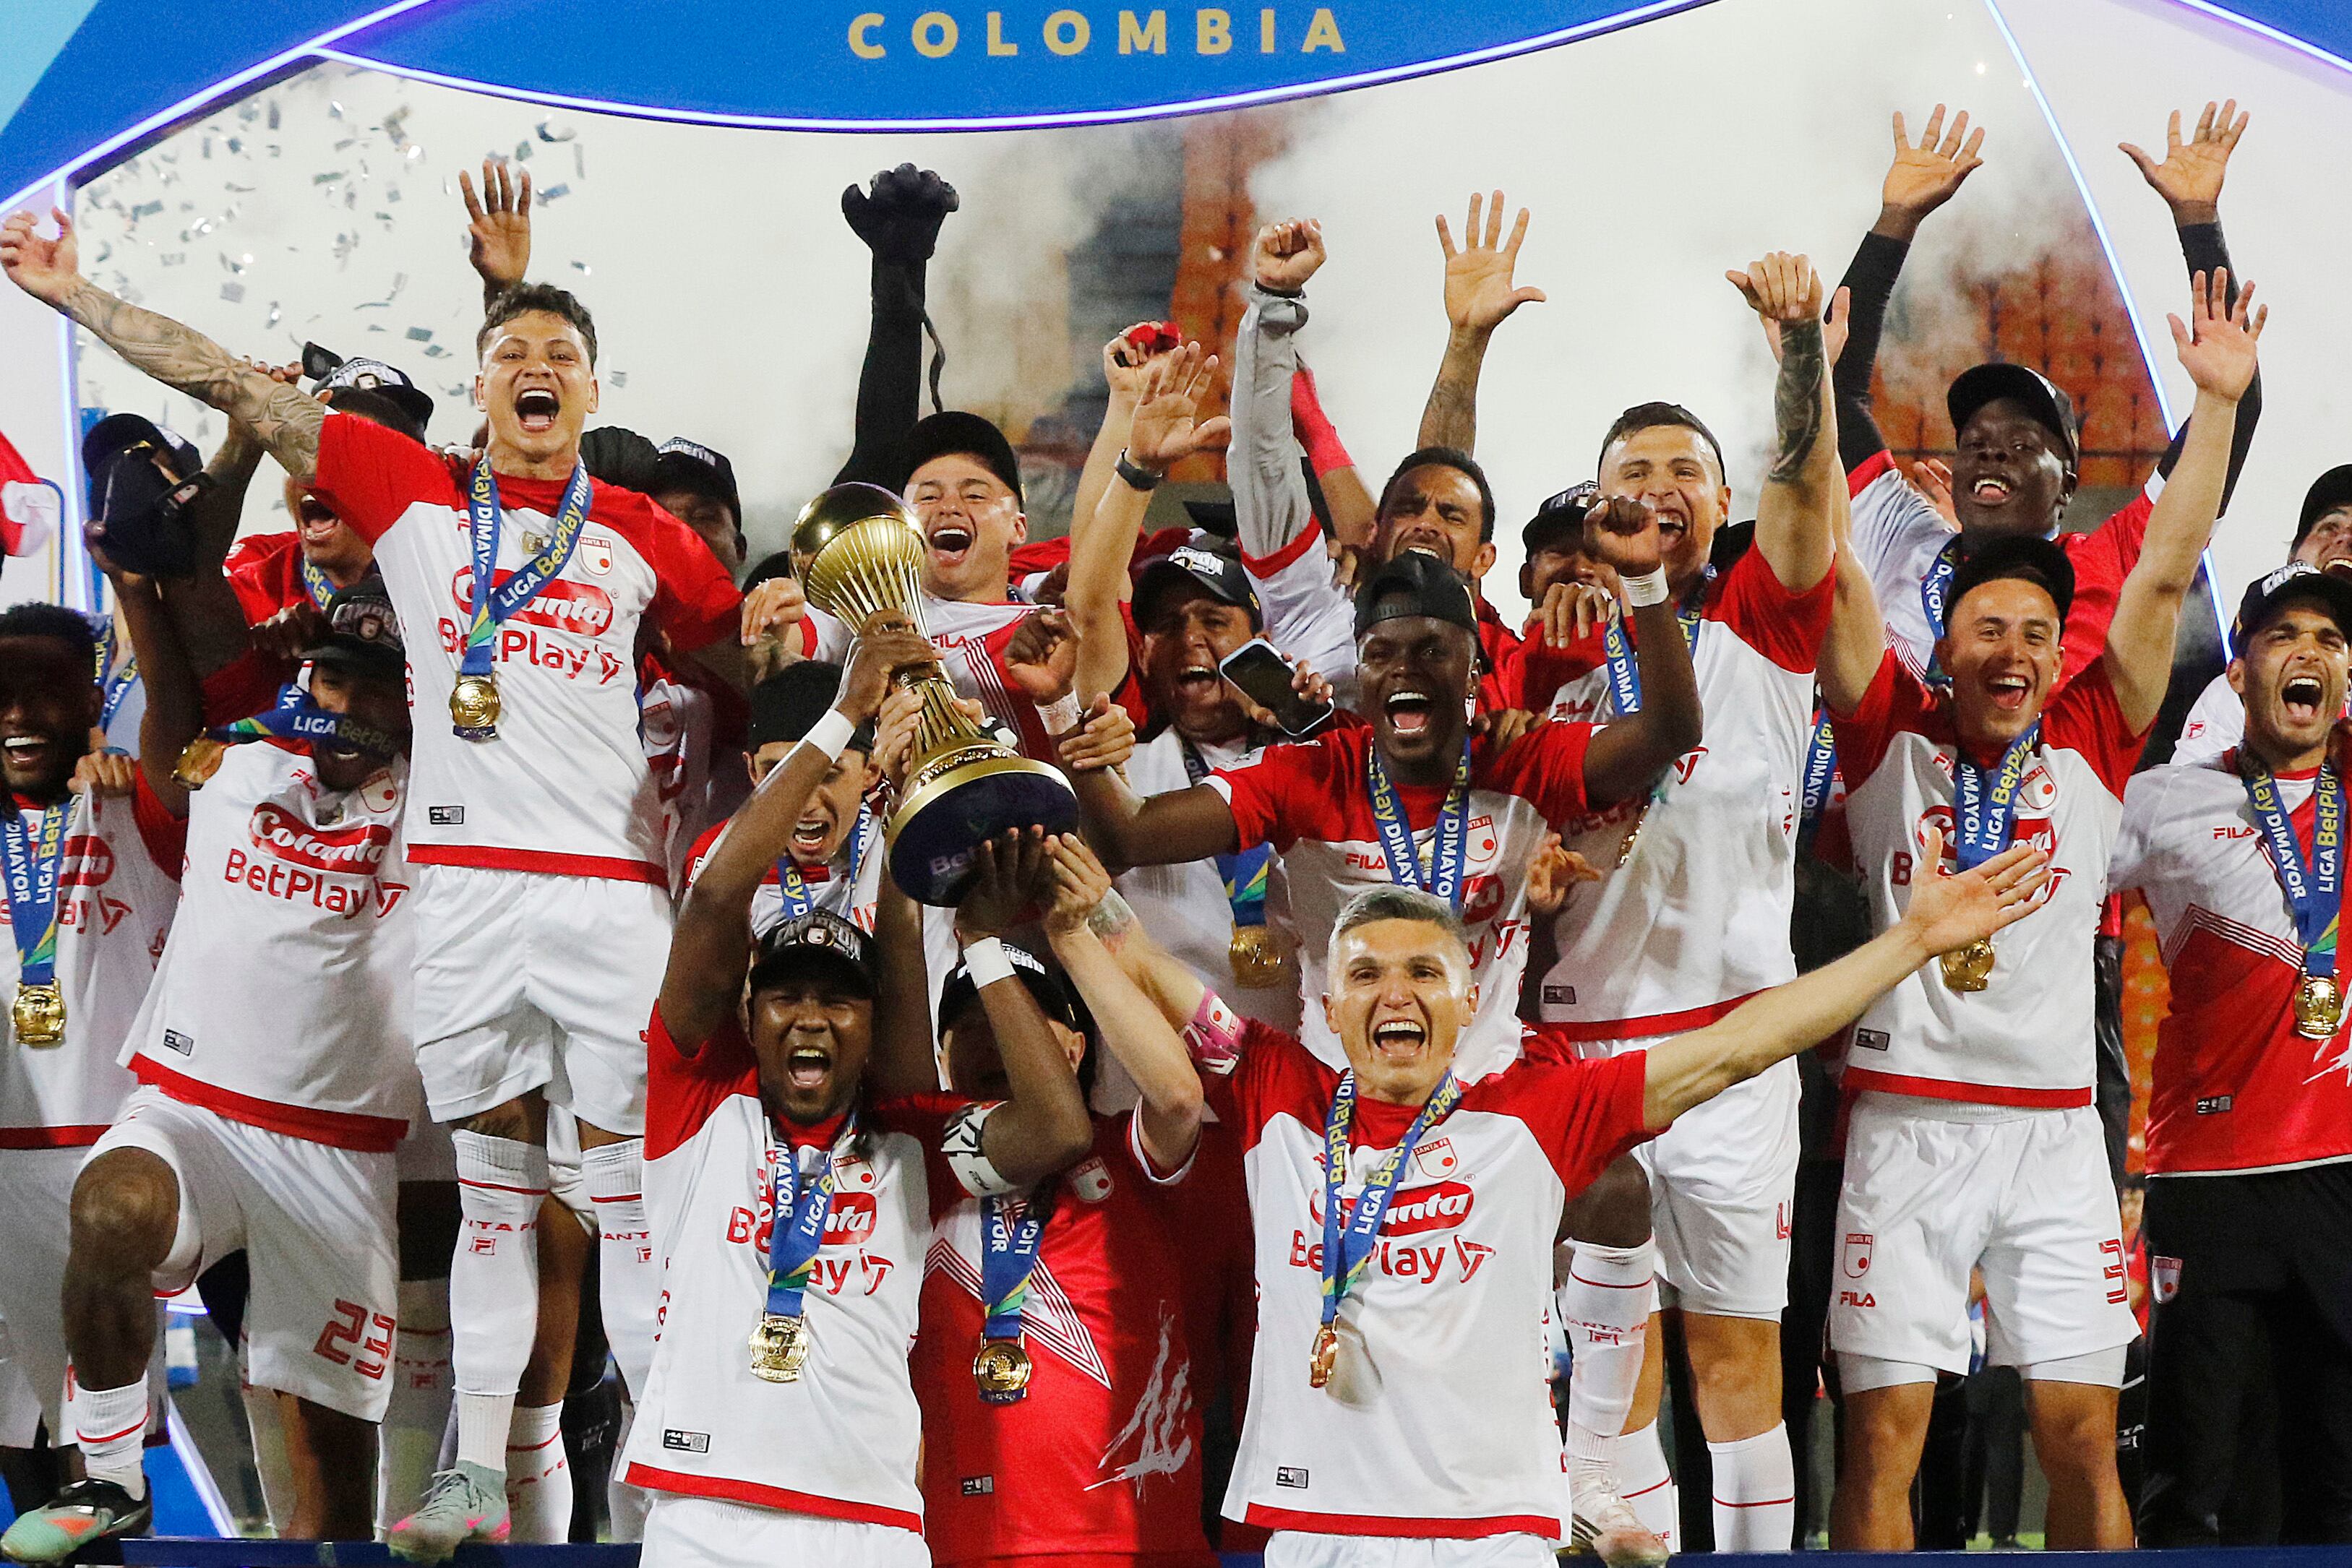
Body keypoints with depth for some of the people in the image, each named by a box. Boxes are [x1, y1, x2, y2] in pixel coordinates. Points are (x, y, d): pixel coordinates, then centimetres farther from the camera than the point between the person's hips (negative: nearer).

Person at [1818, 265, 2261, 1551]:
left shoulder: (2091, 745, 8)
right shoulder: (1892, 734, 4)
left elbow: (2164, 575, 2)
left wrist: (2218, 399, -3)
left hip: (2055, 1124, 2)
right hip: (1904, 1118, -2)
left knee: (2082, 1434, 3)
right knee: (1884, 1431, -2)